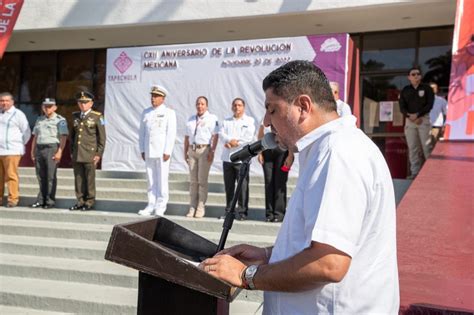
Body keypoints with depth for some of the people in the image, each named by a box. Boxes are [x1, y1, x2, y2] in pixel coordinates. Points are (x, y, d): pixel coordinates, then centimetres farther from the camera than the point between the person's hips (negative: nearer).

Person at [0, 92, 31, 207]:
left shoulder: (18, 114, -1)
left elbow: (27, 133, 1)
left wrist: (19, 144, 5)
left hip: (12, 151, -5)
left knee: (11, 176, -9)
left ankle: (13, 199, -6)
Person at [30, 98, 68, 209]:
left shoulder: (60, 120, -3)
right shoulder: (39, 120, 18)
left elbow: (63, 137, -10)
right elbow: (35, 137, 21)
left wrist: (59, 152, -18)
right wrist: (32, 152, 15)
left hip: (52, 148, -6)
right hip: (39, 149, 6)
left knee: (51, 176, -5)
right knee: (41, 176, 8)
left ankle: (50, 201, 0)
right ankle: (41, 200, 15)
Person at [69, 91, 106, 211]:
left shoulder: (97, 117, -2)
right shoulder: (75, 116, 14)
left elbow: (102, 137, -4)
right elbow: (72, 134, 21)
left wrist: (99, 154, -9)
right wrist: (72, 151, 15)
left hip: (90, 154, -5)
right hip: (77, 155, 5)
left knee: (89, 179, -1)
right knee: (78, 179, 6)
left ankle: (90, 203, 8)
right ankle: (80, 202, 15)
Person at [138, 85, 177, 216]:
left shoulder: (169, 113, 0)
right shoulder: (146, 112, 13)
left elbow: (171, 134, -5)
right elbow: (142, 132, 15)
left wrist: (167, 152, -12)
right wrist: (142, 150, 8)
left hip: (162, 152, -4)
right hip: (149, 151, 4)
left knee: (162, 180, -3)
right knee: (151, 180, 7)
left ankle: (160, 207, 4)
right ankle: (151, 205, 13)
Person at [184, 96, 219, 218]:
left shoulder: (212, 118, 0)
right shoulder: (191, 119, 18)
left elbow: (215, 136, -7)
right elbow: (187, 137, 19)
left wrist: (212, 151, -16)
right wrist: (185, 152, 12)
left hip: (205, 150, -5)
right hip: (192, 150, 5)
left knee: (202, 180, -6)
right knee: (193, 181, 5)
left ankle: (201, 207, 0)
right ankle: (192, 207, 10)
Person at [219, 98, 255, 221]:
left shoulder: (249, 121, 6)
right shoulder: (226, 121, 19)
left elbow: (248, 137, -8)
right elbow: (221, 133, 3)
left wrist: (234, 143, -8)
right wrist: (230, 140, -16)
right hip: (227, 158, 4)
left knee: (242, 186, -6)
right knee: (228, 186, 8)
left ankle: (242, 211, 0)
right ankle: (229, 210, 16)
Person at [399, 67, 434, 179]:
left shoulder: (427, 88, 4)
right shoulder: (405, 90, 11)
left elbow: (429, 105, -4)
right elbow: (402, 107, 5)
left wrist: (417, 115, -14)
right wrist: (410, 116, -13)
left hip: (424, 119, -3)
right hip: (409, 120, 3)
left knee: (426, 146, -7)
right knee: (412, 147, 2)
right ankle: (415, 172, 5)